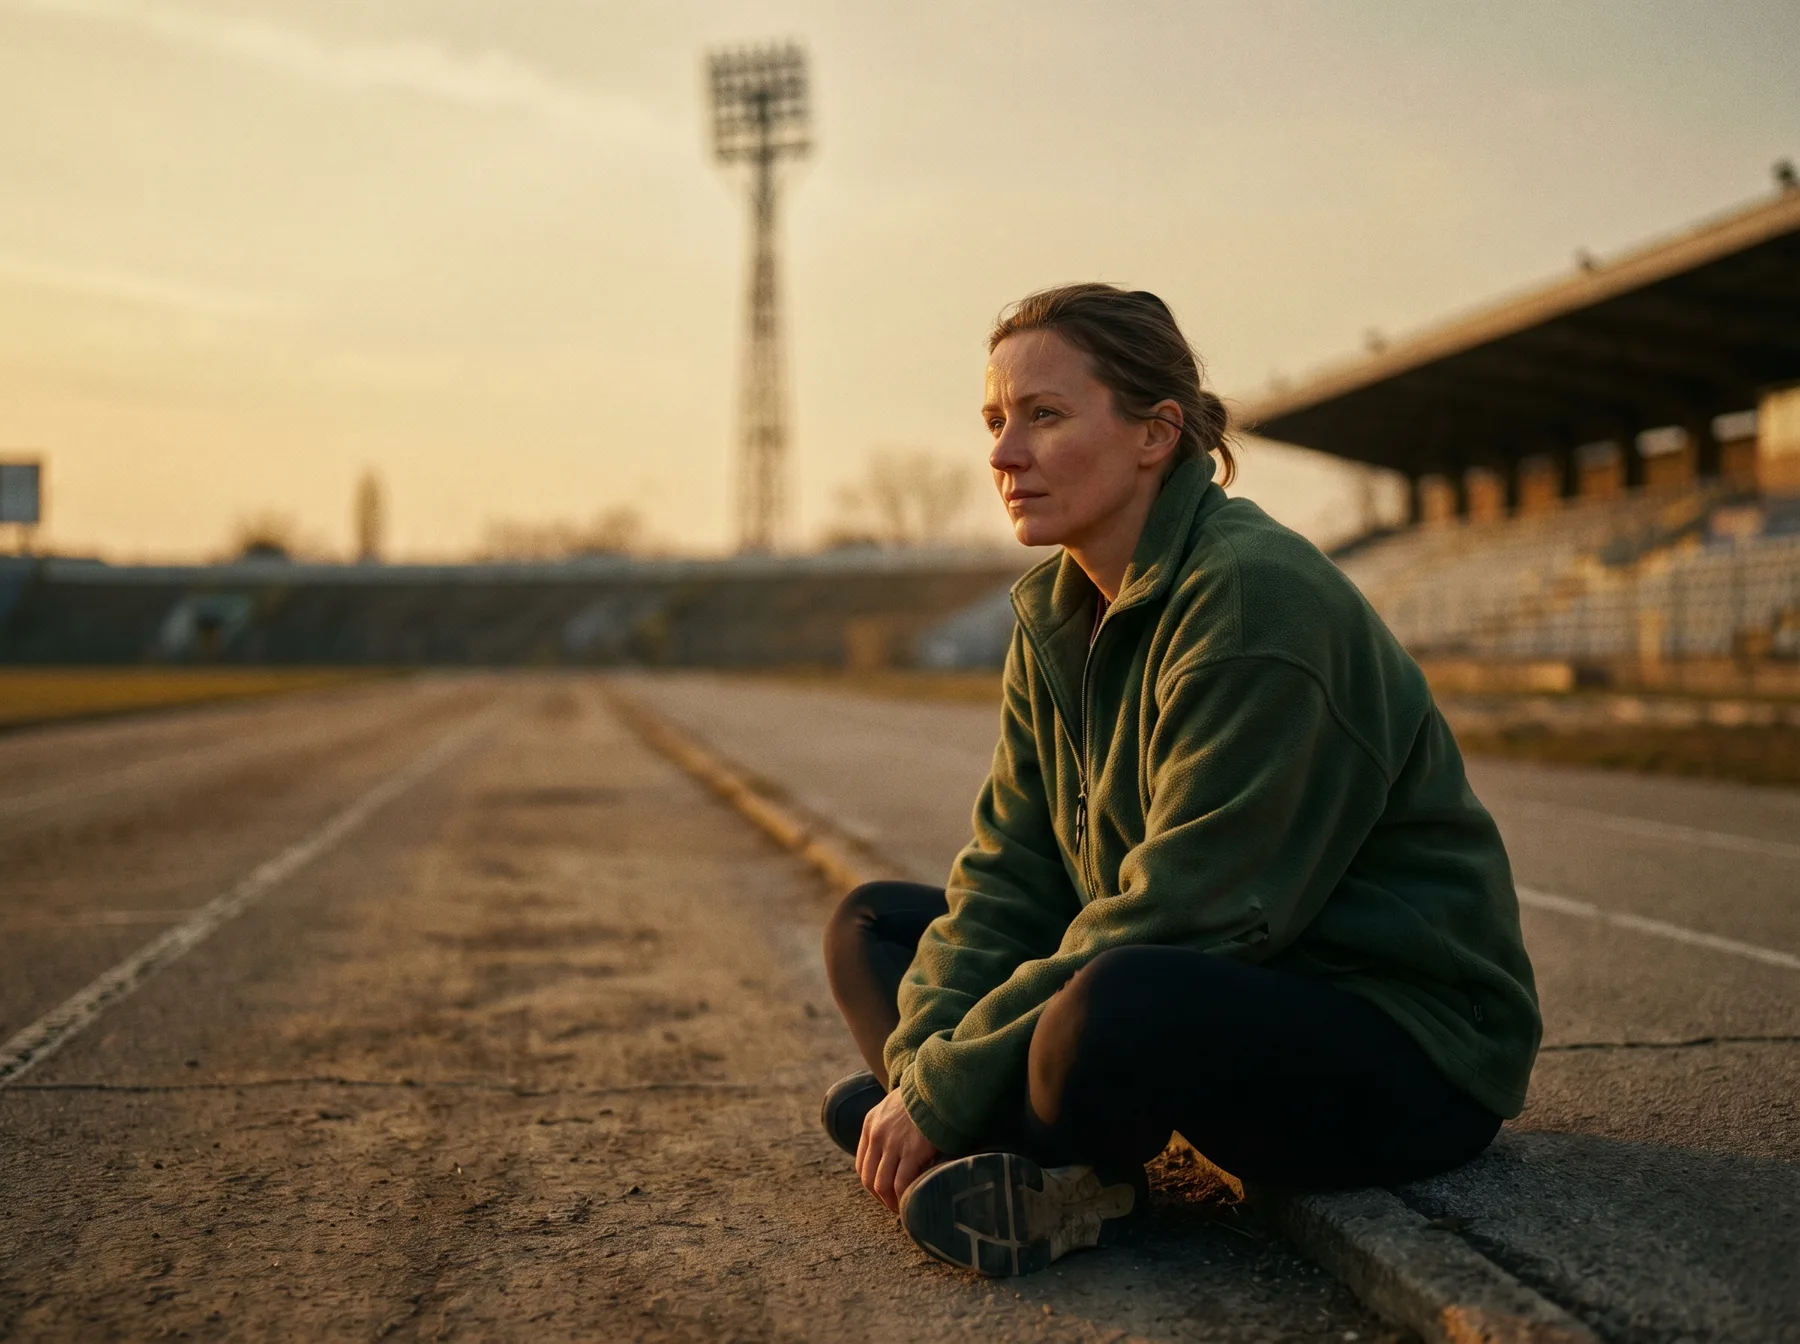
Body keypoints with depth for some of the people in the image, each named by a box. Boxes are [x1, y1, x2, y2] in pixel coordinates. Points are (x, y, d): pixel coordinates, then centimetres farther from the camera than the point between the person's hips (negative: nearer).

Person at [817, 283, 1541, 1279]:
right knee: (873, 925, 8)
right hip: (1228, 995, 9)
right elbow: (1008, 874, 2)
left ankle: (1046, 1175, -7)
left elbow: (1178, 915, -26)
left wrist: (941, 1090, -24)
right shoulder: (1054, 615, 6)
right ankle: (1060, 1185, -14)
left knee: (1118, 1006, -40)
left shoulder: (1255, 596, -21)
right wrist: (922, 1059, -16)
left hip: (1408, 1052, -9)